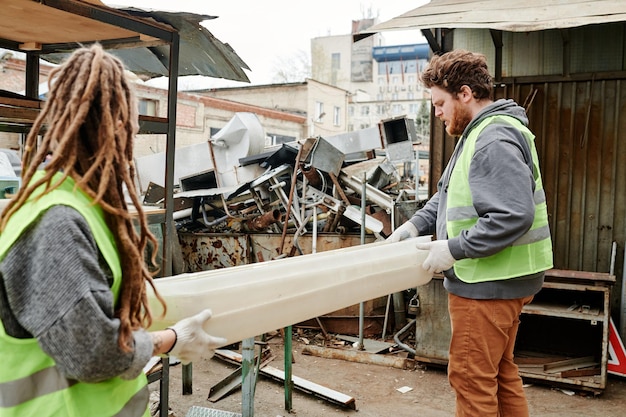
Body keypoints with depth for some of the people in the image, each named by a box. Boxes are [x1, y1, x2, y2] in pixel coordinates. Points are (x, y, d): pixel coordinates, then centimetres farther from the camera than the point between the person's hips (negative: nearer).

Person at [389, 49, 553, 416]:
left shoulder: (495, 142, -20)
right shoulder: (477, 134, 14)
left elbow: (513, 217, -29)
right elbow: (450, 196, 21)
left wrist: (453, 250, -23)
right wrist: (416, 225, 7)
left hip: (489, 285, -10)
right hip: (493, 281, 11)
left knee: (471, 377, 0)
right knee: (500, 373, 20)